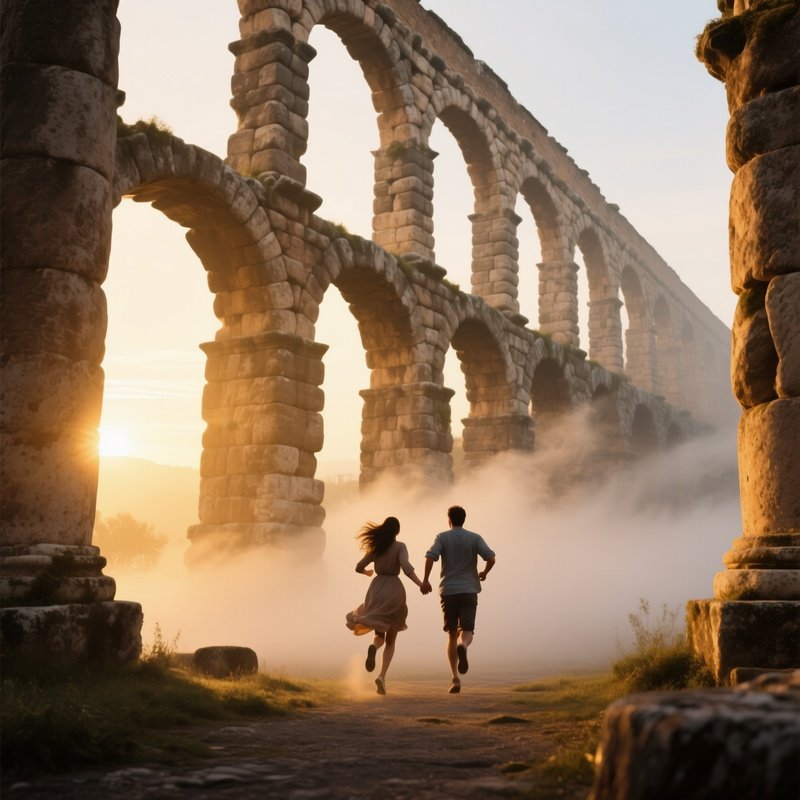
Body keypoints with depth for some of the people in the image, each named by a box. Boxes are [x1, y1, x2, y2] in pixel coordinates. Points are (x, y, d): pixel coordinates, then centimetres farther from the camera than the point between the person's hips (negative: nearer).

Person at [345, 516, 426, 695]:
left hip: (376, 590, 2)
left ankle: (373, 647, -24)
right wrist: (421, 584, -25)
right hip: (394, 592, -2)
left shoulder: (375, 547, 8)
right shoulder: (400, 546, -3)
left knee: (380, 635, 16)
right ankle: (382, 676, -10)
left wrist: (367, 572, 38)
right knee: (391, 640, 13)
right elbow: (406, 567, -20)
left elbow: (358, 567, 16)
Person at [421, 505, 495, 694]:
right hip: (468, 591, -1)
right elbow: (491, 558, -6)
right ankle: (463, 646, -41)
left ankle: (455, 677, 3)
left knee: (452, 634, 10)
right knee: (467, 631, -4)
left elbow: (430, 556, -12)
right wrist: (484, 573, 12)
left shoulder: (442, 537, 4)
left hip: (448, 591, 1)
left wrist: (425, 580, -7)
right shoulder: (475, 538, 5)